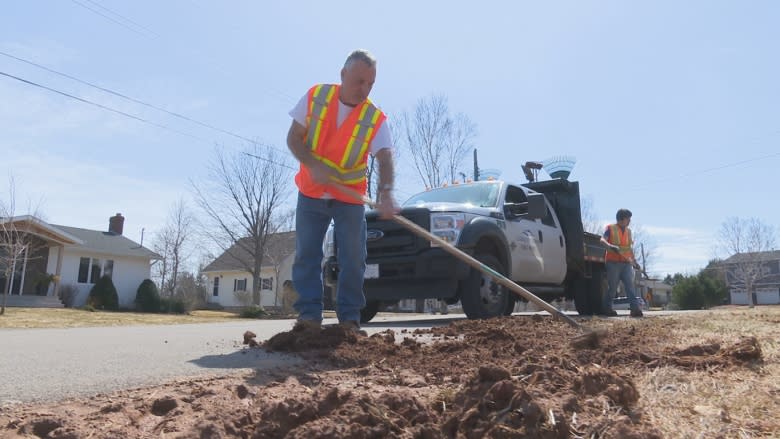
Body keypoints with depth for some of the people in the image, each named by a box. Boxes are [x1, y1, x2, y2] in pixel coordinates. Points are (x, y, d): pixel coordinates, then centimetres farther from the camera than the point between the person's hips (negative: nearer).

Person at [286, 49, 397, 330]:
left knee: (352, 258, -2)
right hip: (311, 193, 1)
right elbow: (293, 139, -6)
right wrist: (314, 166, -24)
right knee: (306, 254, -1)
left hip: (351, 197, -1)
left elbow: (385, 159, -26)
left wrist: (386, 194, -45)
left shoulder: (376, 119, -12)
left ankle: (349, 317, 8)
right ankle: (309, 314, 6)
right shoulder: (315, 97, -7)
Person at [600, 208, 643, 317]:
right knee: (612, 287, -1)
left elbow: (630, 248, 24)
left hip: (626, 263, 5)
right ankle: (606, 308, 12)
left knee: (630, 287, -7)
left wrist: (634, 261, 18)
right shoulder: (610, 228, 2)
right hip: (613, 263, -5)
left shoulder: (628, 231, 18)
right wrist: (610, 246, -34)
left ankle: (635, 309, -14)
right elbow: (602, 240, -14)